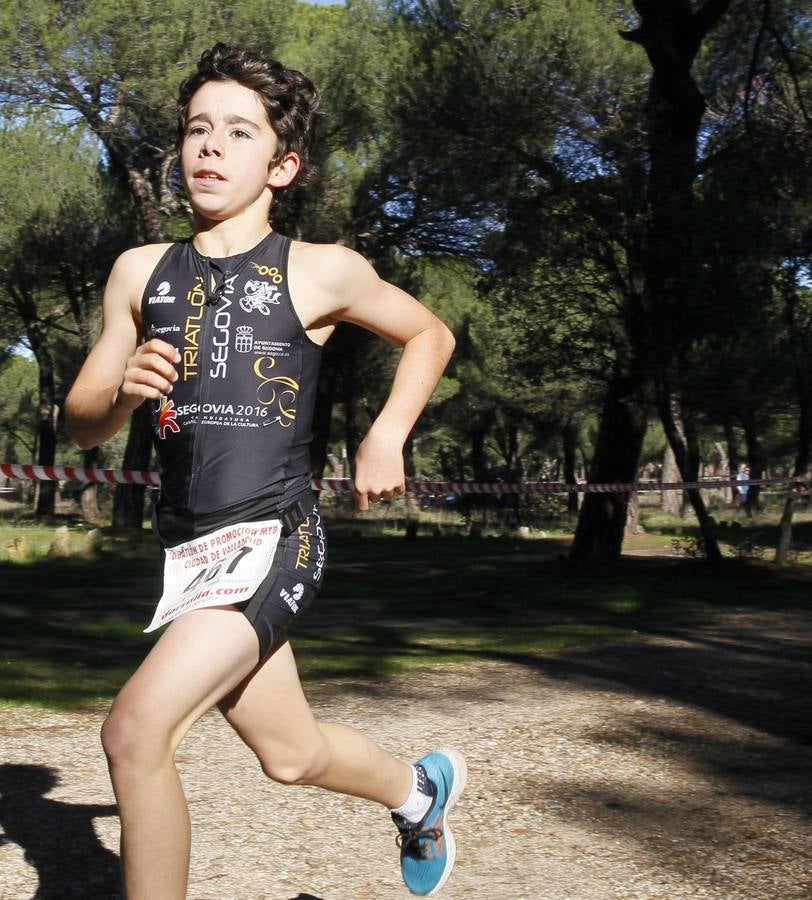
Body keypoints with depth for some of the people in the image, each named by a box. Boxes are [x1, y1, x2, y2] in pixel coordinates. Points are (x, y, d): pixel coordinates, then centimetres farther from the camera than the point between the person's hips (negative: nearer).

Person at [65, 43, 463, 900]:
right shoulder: (140, 272, 6)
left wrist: (387, 436, 1)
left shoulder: (319, 272, -4)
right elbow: (82, 424, 11)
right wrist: (124, 393, -11)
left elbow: (429, 334, 13)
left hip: (272, 538, -5)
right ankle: (420, 788, 50)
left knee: (134, 729, -23)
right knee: (291, 755, 19)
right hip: (186, 547, 5)